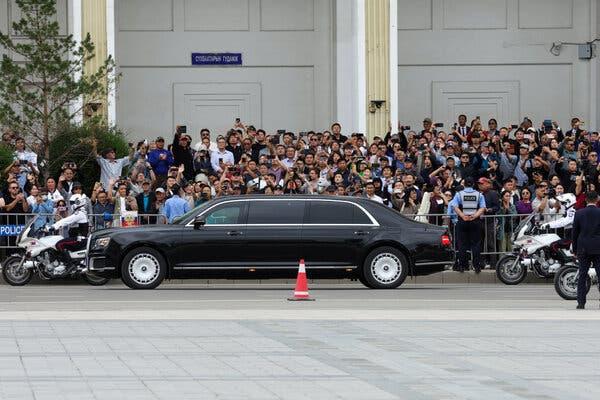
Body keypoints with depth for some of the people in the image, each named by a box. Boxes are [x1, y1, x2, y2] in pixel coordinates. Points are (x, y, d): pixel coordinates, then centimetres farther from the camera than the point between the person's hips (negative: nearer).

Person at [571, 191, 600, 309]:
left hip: (583, 249, 1)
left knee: (582, 277, 6)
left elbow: (575, 232, 3)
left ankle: (581, 302, 3)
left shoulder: (579, 213, -1)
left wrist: (575, 249, 12)